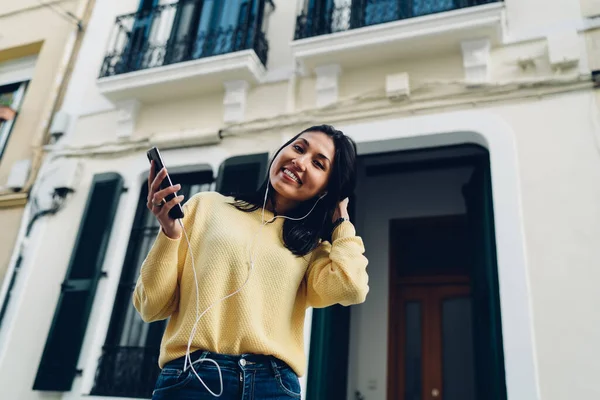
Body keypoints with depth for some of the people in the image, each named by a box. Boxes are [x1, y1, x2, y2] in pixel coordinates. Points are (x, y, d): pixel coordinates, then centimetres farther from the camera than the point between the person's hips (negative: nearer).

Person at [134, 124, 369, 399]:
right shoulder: (207, 207, 8)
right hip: (193, 377, -1)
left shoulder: (312, 246, 12)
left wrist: (341, 218, 5)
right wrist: (169, 234, -11)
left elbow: (352, 289, -11)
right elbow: (152, 307, 5)